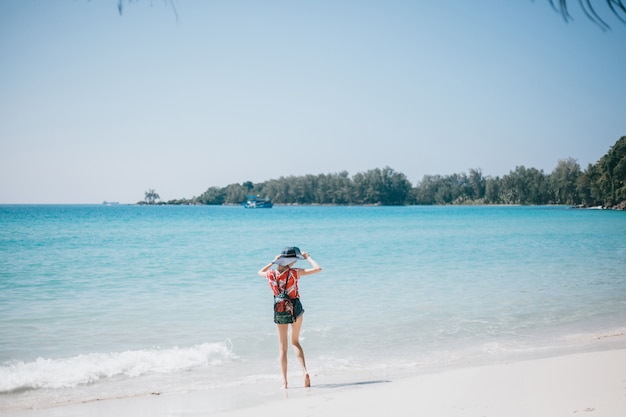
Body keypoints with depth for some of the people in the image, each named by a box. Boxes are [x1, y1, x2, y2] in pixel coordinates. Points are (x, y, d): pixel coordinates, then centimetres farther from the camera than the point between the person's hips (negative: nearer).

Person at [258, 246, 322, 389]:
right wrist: (307, 257, 1)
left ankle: (284, 381, 7)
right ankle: (304, 371, 0)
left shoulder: (271, 274, -7)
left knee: (282, 346, 10)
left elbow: (260, 272, 18)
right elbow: (318, 268, -12)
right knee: (295, 342, 18)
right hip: (295, 308, -1)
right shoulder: (295, 272, -15)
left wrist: (273, 261, 16)